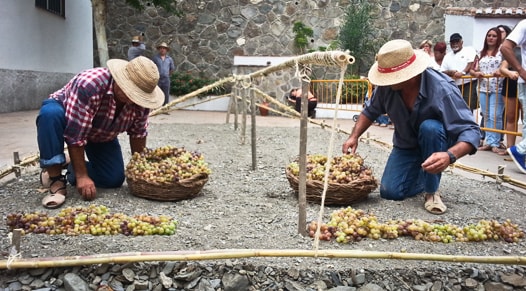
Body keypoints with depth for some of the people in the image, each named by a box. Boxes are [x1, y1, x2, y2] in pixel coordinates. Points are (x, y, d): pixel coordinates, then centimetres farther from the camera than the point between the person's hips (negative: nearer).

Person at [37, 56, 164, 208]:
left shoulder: (139, 98, -24)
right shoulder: (88, 84, -41)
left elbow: (138, 133, -8)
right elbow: (75, 136, -37)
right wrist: (82, 176, -33)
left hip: (101, 135, 5)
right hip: (66, 117, -4)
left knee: (114, 179, -10)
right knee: (50, 113, -39)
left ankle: (73, 170, 19)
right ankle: (55, 178, -25)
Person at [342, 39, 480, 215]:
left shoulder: (442, 89, -34)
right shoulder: (387, 86, -19)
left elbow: (471, 130, -37)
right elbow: (371, 111, 1)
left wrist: (450, 155, -56)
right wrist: (354, 137, -13)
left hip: (437, 141, -4)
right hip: (406, 145, 4)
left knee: (429, 127, -38)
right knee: (390, 192, -14)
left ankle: (432, 192, -18)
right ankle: (424, 178, 21)